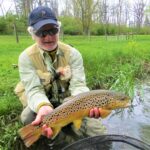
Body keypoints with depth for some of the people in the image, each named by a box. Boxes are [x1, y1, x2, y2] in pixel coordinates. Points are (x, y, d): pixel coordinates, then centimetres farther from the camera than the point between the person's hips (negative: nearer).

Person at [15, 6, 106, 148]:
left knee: (97, 133, -13)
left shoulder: (73, 53, -9)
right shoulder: (26, 57, -11)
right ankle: (75, 142, -9)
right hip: (39, 106, 0)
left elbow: (78, 85, -19)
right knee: (29, 117, -33)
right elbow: (34, 89, -21)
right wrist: (44, 107, -45)